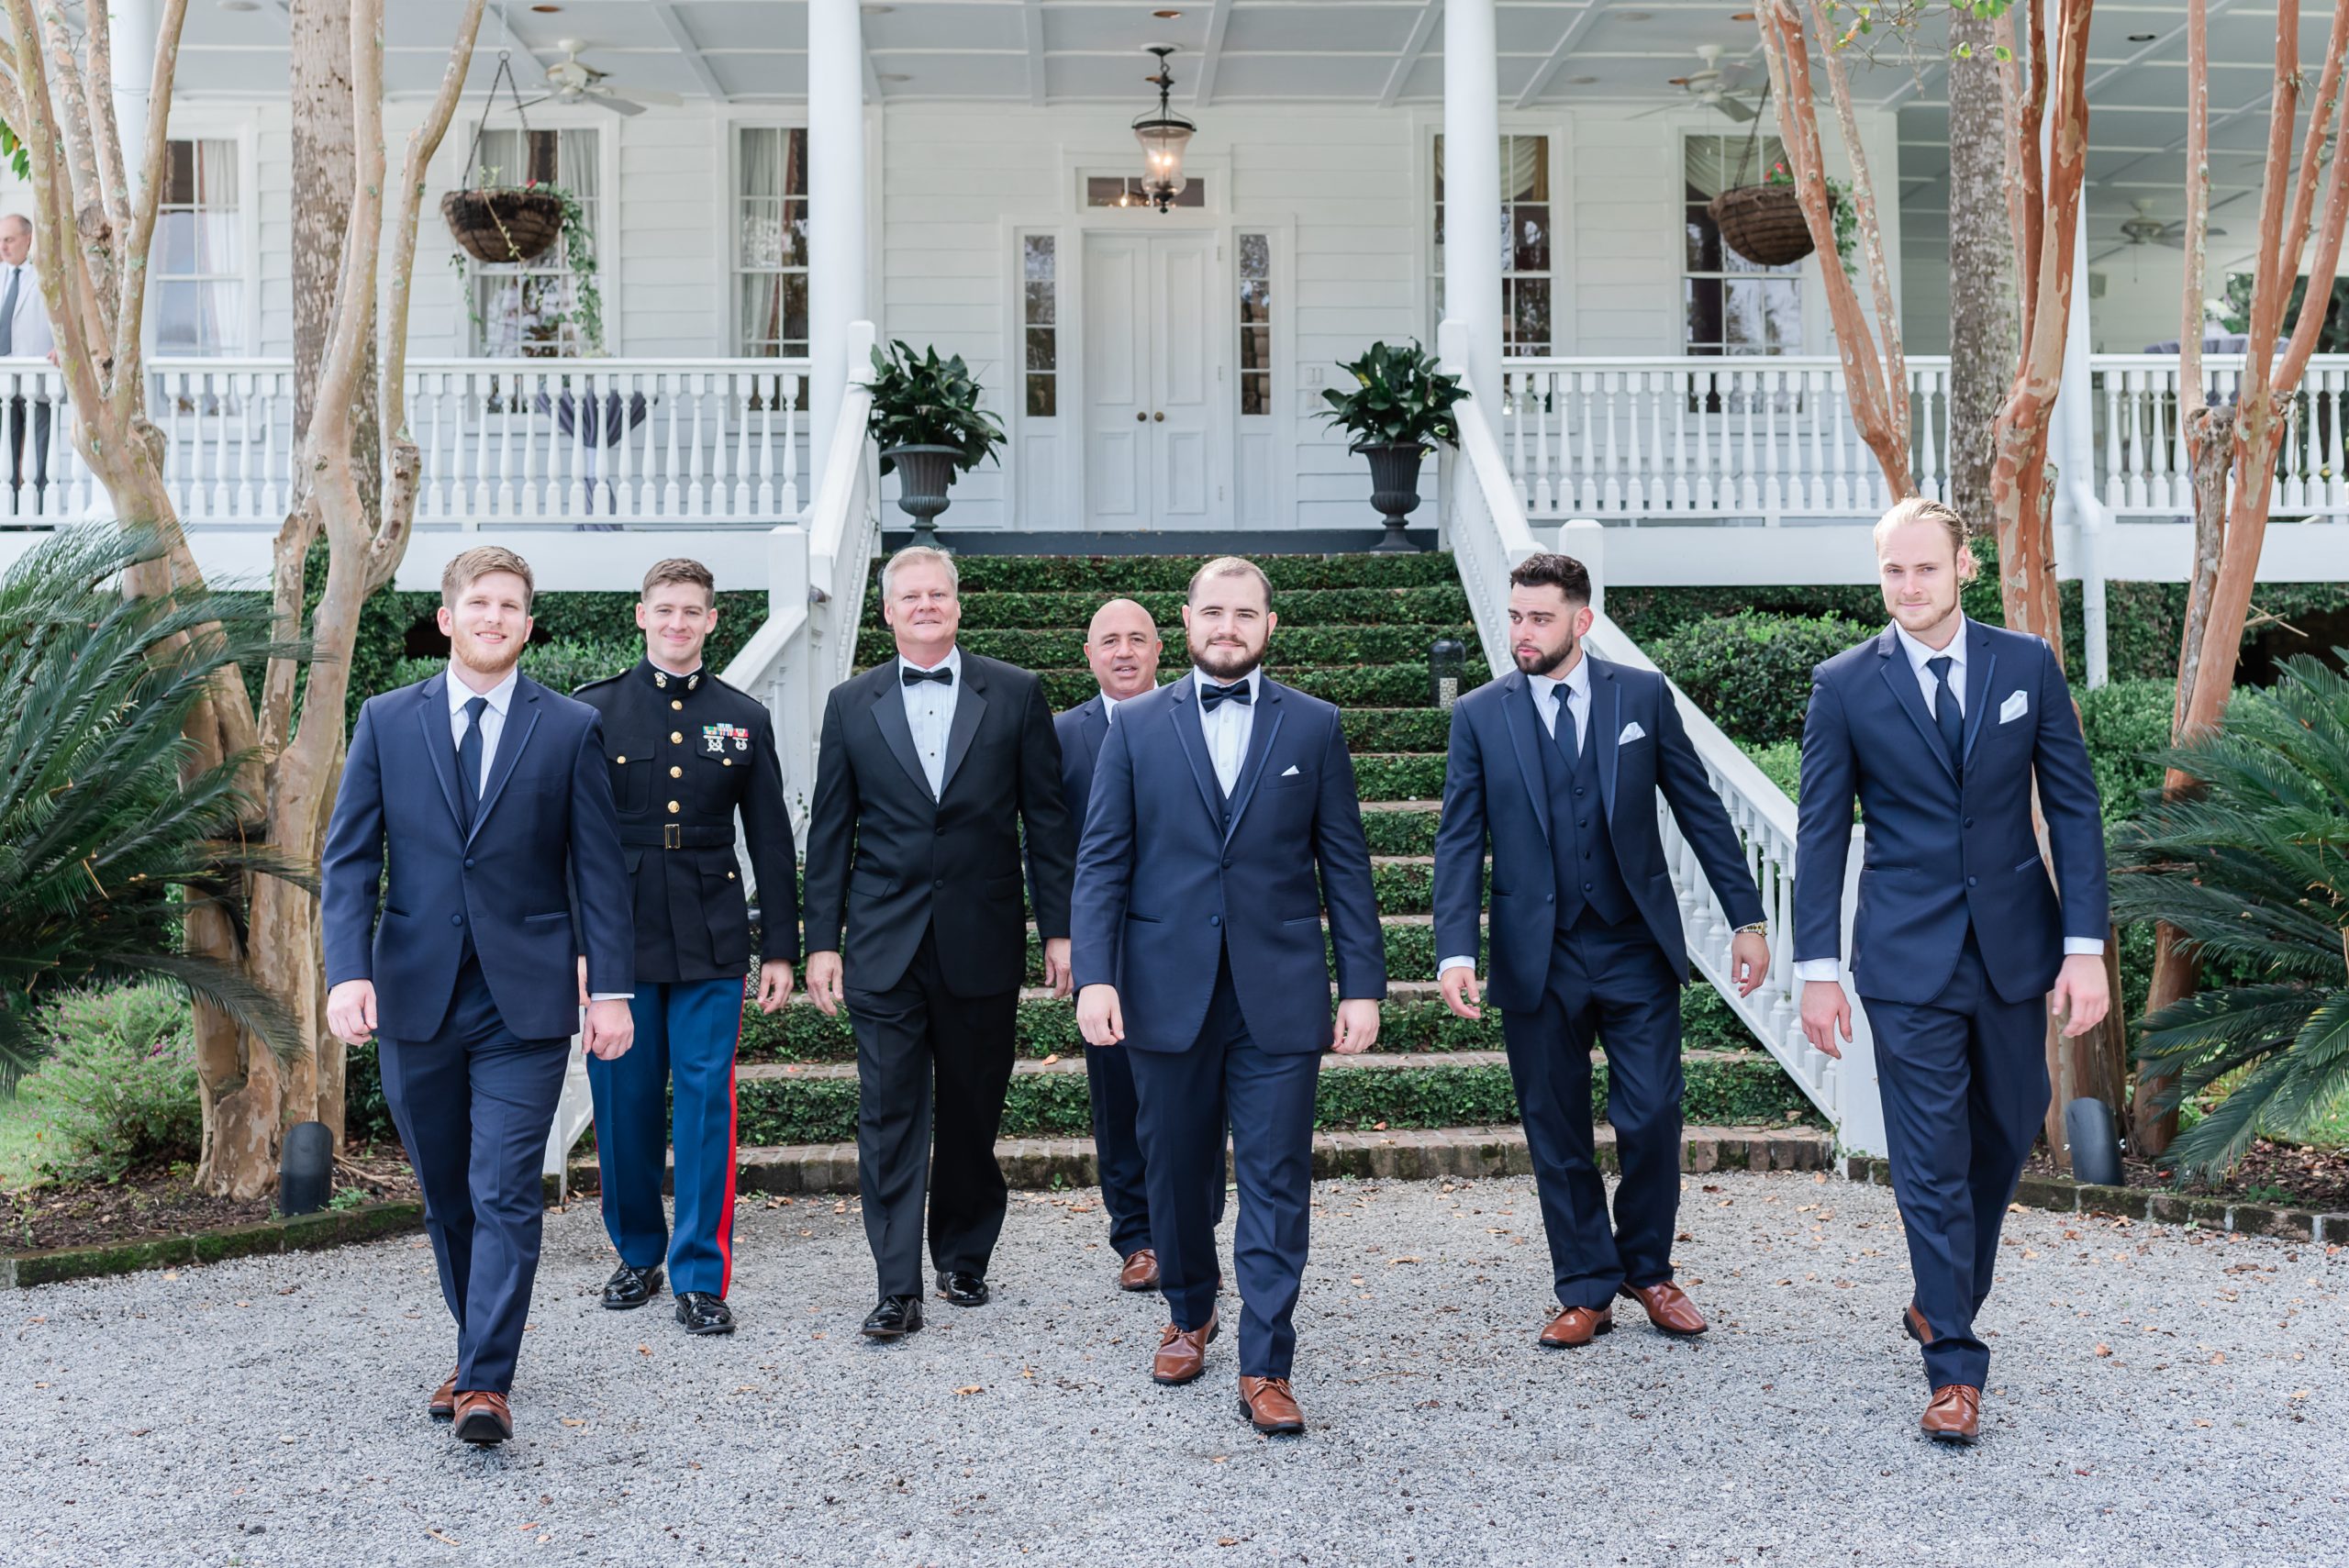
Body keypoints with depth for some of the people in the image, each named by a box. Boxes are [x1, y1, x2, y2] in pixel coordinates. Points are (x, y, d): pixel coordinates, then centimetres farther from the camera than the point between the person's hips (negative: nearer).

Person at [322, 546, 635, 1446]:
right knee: (445, 1196, 13)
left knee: (505, 1195, -6)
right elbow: (348, 858, 3)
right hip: (415, 997, 2)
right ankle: (475, 1349, 30)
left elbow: (598, 868, 1)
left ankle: (486, 1381, -2)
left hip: (525, 1000, -2)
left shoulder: (571, 729, 2)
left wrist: (611, 989, -4)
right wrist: (348, 971, -11)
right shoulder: (387, 721, 6)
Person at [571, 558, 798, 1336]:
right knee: (624, 1103, 7)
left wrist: (780, 947, 4)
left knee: (706, 1101, -2)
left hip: (711, 942, 0)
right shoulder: (592, 710, 4)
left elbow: (772, 842, 8)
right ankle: (637, 1254, 26)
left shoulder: (744, 718, 7)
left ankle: (702, 1277, 6)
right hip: (617, 935, 0)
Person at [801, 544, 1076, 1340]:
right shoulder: (851, 704, 6)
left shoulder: (1016, 694, 3)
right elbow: (831, 831, 7)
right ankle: (898, 1288, 6)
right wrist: (822, 940, 2)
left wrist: (1059, 929, -1)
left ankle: (964, 1258, 28)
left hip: (981, 941, 0)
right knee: (889, 1116, 0)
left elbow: (1046, 818, 3)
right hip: (884, 944, 0)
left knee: (973, 1112, 10)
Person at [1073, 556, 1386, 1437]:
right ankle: (1189, 1315, 36)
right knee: (1176, 1174, 13)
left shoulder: (1314, 726, 5)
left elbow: (1345, 864, 4)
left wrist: (1364, 984, -1)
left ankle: (1266, 1368, 7)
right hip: (1168, 992, 1)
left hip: (1278, 995, -1)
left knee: (1276, 1185, -1)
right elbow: (1101, 861, 2)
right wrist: (1094, 975, -9)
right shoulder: (1137, 726, 5)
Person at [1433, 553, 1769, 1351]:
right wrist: (1456, 949, -13)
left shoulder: (1643, 694, 2)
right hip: (1537, 960, 0)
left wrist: (1747, 918, 3)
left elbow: (1699, 808, 5)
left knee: (1652, 1121, 1)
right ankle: (1586, 1291, 23)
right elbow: (1460, 841, -1)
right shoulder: (1479, 715, 1)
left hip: (1637, 952, 0)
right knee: (1557, 1135, 8)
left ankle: (1647, 1269, 25)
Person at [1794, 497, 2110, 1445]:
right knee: (1930, 1161, -1)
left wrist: (2085, 946, -6)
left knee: (2006, 1135, 15)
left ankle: (1942, 1302, 37)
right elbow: (1821, 835, -1)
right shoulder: (1844, 686, -3)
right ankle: (1954, 1365, 7)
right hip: (1909, 958, -3)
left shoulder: (2027, 665, 1)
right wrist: (1818, 969, -5)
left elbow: (2074, 809, 1)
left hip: (2016, 945, 3)